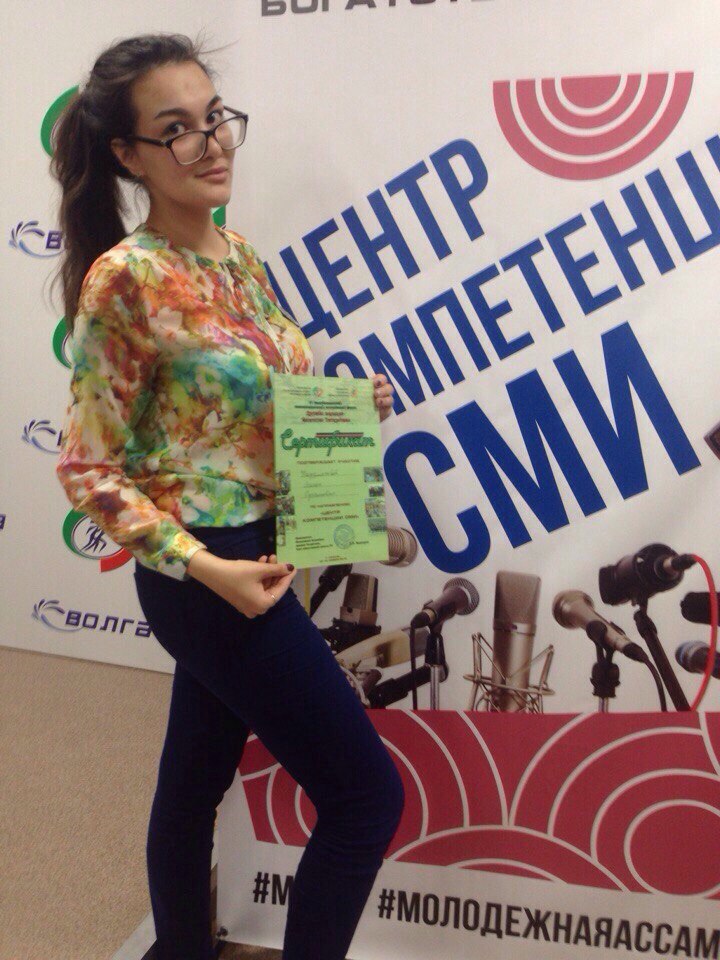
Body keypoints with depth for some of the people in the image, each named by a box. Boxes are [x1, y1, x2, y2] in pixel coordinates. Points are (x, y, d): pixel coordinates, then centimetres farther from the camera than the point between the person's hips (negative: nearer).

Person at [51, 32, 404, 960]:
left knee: (196, 778, 23)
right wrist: (203, 566, -22)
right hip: (208, 574, -7)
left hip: (258, 554, 7)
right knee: (368, 795, 0)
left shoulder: (238, 253, 6)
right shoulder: (125, 277, -16)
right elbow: (86, 467, -14)